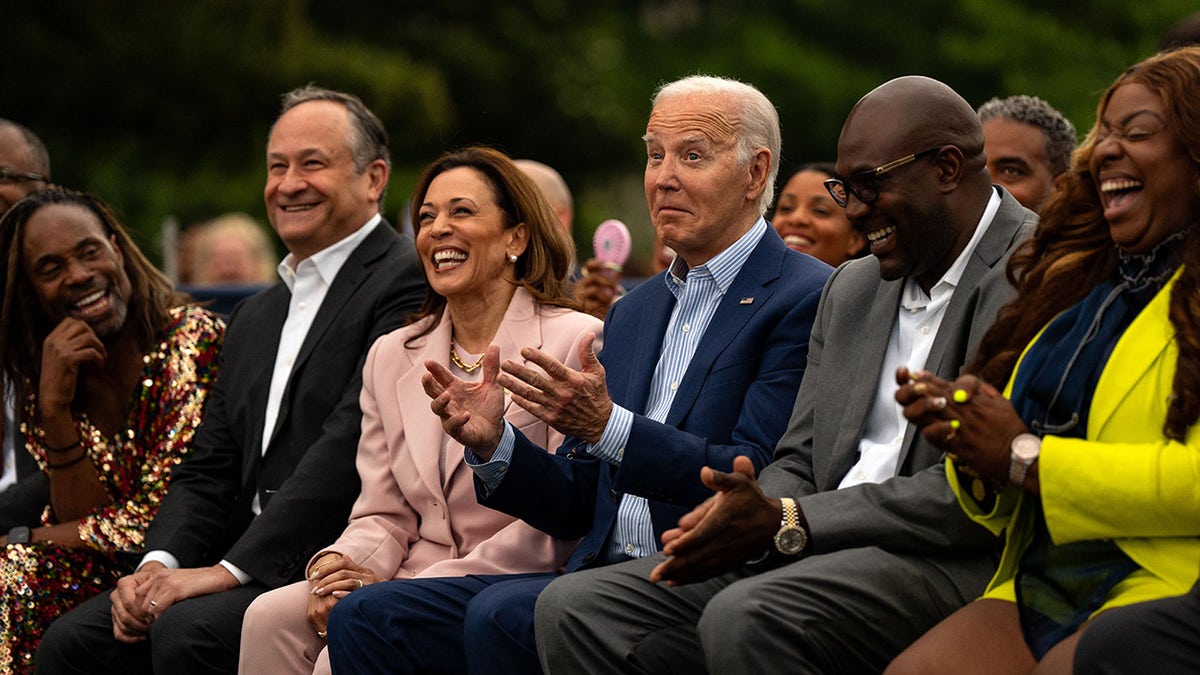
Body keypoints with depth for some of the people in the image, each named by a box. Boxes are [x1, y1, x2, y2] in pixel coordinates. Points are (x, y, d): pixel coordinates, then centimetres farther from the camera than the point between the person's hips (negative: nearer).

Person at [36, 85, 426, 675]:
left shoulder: (409, 283, -6)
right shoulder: (254, 318, 24)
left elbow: (351, 446, -17)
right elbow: (210, 470, 19)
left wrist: (230, 569, -18)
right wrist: (160, 564, -2)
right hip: (254, 571, 8)